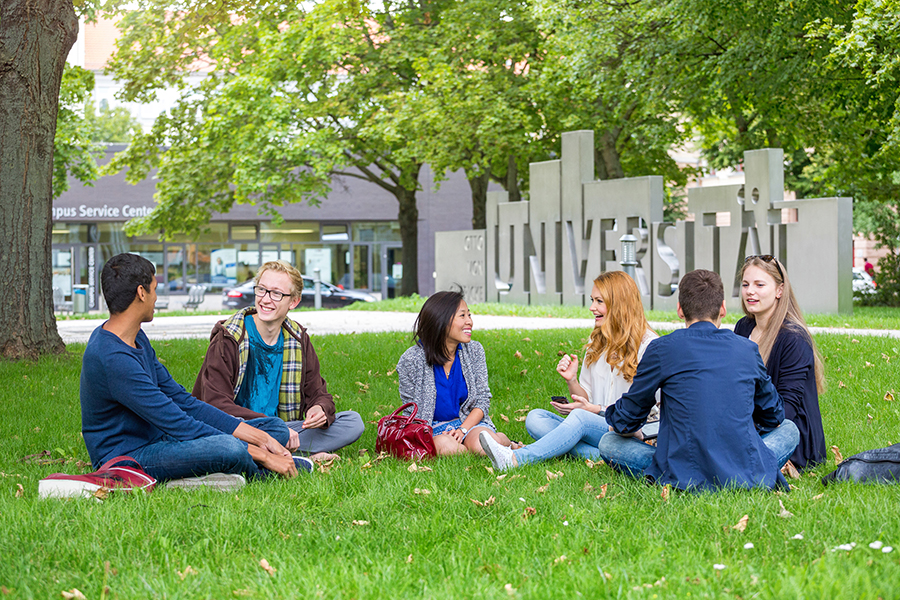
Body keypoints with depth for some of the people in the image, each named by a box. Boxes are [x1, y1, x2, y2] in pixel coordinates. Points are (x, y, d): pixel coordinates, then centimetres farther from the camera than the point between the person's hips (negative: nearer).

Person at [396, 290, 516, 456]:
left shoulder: (474, 351, 0)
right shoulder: (412, 360, -9)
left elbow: (483, 399, 1)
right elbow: (412, 412, -3)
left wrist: (462, 430, -16)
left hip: (470, 421, 2)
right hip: (432, 428, -1)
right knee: (444, 446, -38)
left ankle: (503, 440, 0)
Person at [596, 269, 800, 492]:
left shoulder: (662, 348, -1)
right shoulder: (747, 349, 7)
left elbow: (625, 421, 7)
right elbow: (773, 416, 21)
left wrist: (615, 418, 32)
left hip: (685, 478, -3)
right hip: (747, 477, 3)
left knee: (608, 443, 15)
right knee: (789, 429, 30)